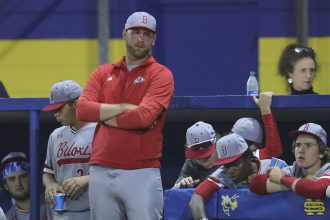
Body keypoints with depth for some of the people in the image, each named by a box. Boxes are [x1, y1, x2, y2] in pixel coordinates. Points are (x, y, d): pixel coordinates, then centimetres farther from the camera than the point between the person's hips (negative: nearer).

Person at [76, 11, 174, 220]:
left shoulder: (161, 75, 2)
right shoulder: (103, 73, 16)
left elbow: (144, 116, -14)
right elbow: (82, 109, 1)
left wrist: (104, 116, -2)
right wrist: (125, 108, -8)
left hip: (142, 174, -5)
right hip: (101, 172, 5)